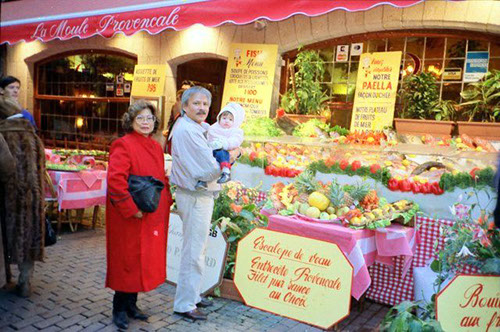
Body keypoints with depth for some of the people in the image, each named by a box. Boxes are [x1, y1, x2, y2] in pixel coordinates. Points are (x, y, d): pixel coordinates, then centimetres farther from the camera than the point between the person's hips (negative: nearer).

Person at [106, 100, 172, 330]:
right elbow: (115, 180, -22)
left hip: (153, 218, 8)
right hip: (131, 218, -8)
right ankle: (119, 309, 22)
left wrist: (166, 201, 7)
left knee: (147, 260, 15)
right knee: (128, 261, 4)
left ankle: (131, 304, 32)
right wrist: (131, 209, -22)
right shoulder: (124, 145, -13)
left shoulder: (156, 147, 12)